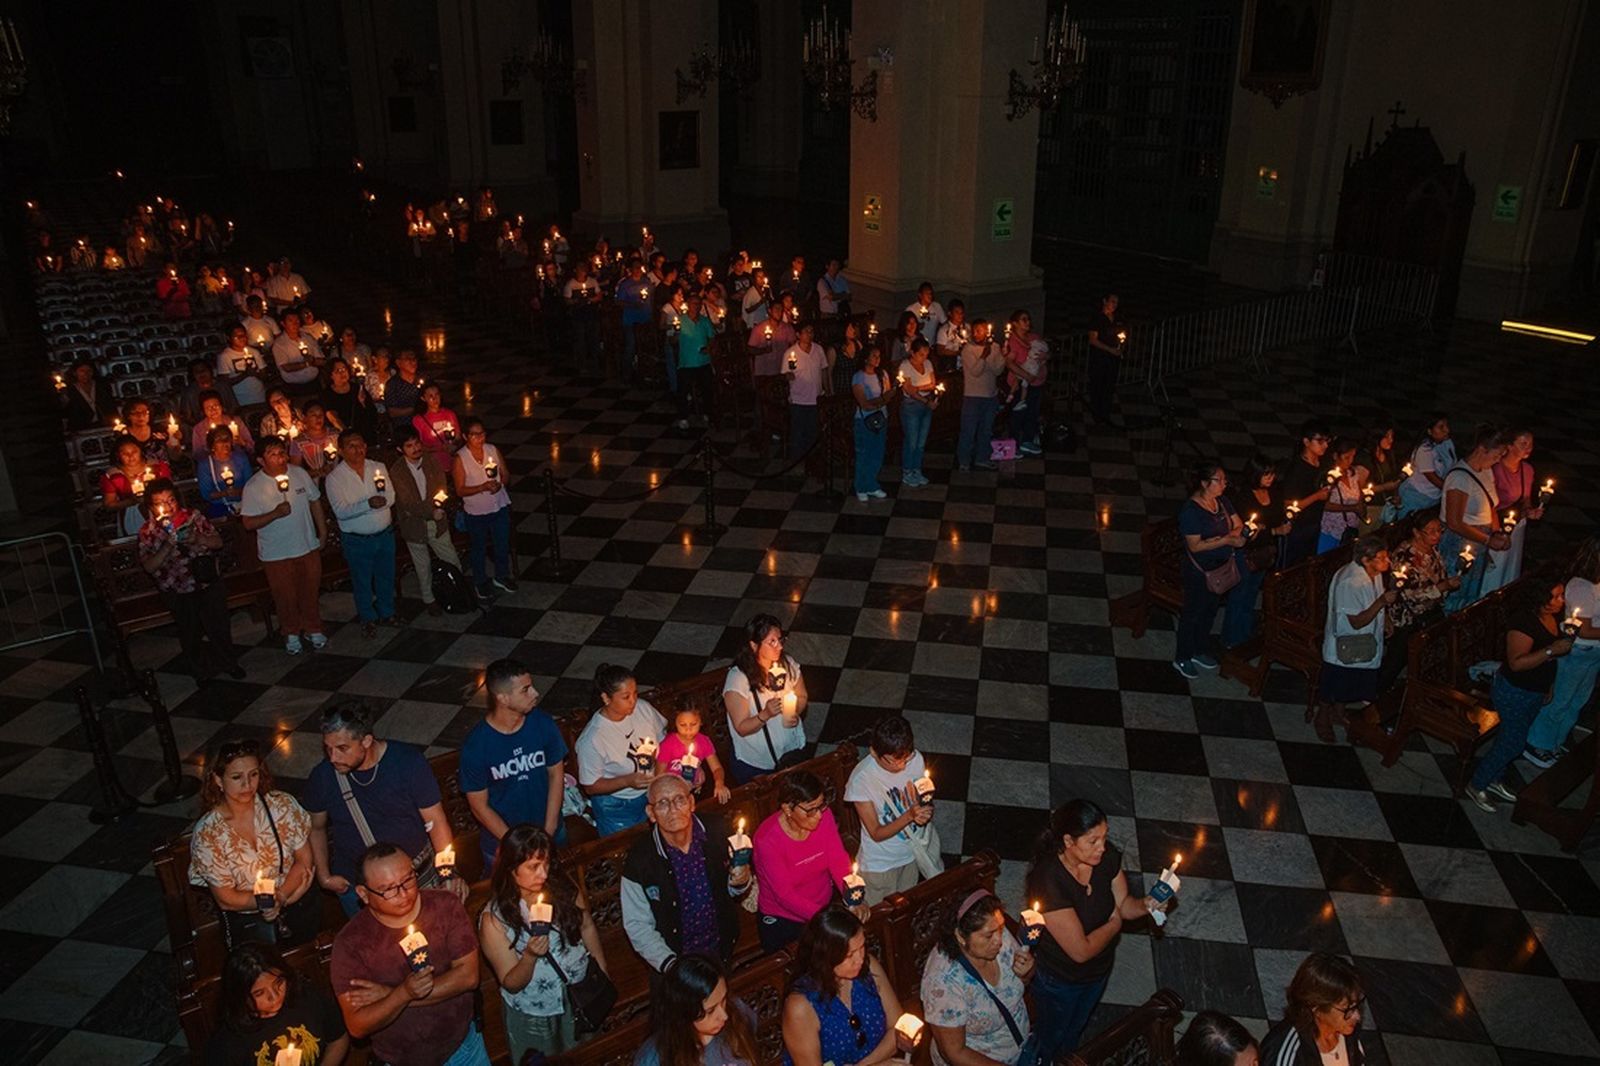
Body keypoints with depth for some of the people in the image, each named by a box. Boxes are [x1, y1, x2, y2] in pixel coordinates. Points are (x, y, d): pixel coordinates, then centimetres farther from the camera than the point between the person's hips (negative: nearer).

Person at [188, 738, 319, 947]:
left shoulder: (282, 804, -6)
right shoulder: (207, 834, -11)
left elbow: (305, 861, 0)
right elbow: (226, 900, -6)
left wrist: (279, 897, -16)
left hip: (297, 905, 2)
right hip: (245, 919, -1)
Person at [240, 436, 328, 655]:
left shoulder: (300, 474, -5)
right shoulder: (253, 487, -15)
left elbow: (315, 503, 8)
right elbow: (248, 523, -14)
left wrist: (323, 531, 8)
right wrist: (275, 514, -28)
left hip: (308, 546, 3)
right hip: (276, 553, -3)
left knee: (310, 591, 16)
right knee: (285, 596, 12)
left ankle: (313, 628, 37)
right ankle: (291, 633, 35)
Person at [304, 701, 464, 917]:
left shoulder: (408, 762, -20)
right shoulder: (322, 776, -13)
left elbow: (435, 821, -14)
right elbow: (316, 828, 6)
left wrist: (448, 873, -22)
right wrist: (324, 876, 0)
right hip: (355, 886, 1)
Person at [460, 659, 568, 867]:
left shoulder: (544, 724, -16)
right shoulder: (475, 746, -23)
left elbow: (556, 774, -5)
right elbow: (479, 806, -14)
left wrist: (548, 832, -10)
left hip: (551, 833, 3)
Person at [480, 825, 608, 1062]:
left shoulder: (563, 887, -16)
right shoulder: (494, 920, -22)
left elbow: (587, 928, 2)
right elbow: (511, 984, -16)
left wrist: (603, 977, 7)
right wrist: (530, 956, -35)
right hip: (535, 1018, -3)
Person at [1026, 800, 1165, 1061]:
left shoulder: (1107, 857, -23)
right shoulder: (1048, 881, -41)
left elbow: (1125, 905, -8)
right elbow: (1081, 951, -35)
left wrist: (1146, 904, -29)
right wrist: (1114, 923, -20)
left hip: (1099, 971, 5)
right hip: (1059, 980, -5)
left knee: (1074, 1031, 35)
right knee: (1050, 1039, 26)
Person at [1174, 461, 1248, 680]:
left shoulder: (1222, 501, -1)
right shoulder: (1190, 510, -24)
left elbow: (1239, 525, 6)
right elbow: (1195, 546, -26)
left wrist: (1234, 534, -17)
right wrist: (1227, 541, -30)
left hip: (1222, 567, 8)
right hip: (1199, 571, -7)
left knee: (1210, 610, 22)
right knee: (1193, 613, 8)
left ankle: (1199, 650, 43)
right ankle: (1182, 658, 26)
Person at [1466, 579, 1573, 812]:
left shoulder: (1554, 617, -2)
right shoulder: (1524, 622, -29)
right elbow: (1516, 662, -32)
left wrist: (1549, 687, 20)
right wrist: (1552, 650, -38)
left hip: (1535, 692, 8)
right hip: (1514, 693, -8)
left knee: (1511, 738, 21)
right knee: (1513, 742, 2)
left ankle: (1495, 780, 39)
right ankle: (1476, 786, 19)